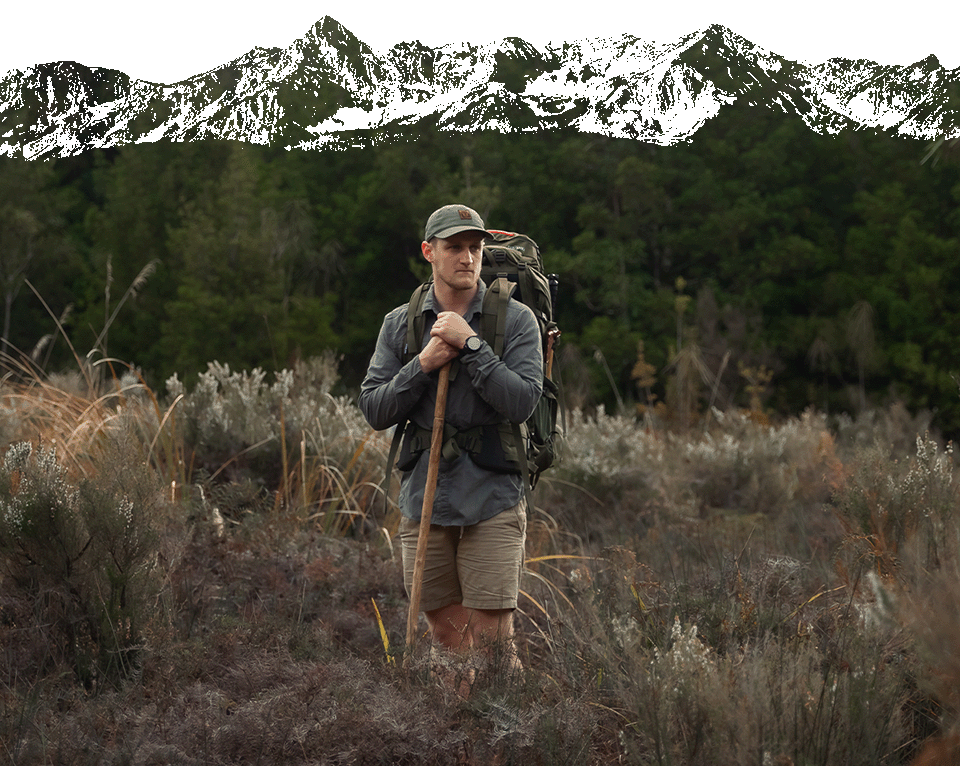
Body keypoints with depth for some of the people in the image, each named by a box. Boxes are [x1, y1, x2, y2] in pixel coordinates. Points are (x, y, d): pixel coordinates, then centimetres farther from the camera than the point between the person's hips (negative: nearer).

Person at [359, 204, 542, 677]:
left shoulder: (515, 320, -2)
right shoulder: (400, 324, 7)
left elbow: (521, 402, -14)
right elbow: (373, 411, 2)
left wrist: (470, 344, -16)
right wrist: (423, 365, -11)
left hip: (492, 500, -3)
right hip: (423, 499, 3)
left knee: (492, 643, -6)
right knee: (446, 637, 11)